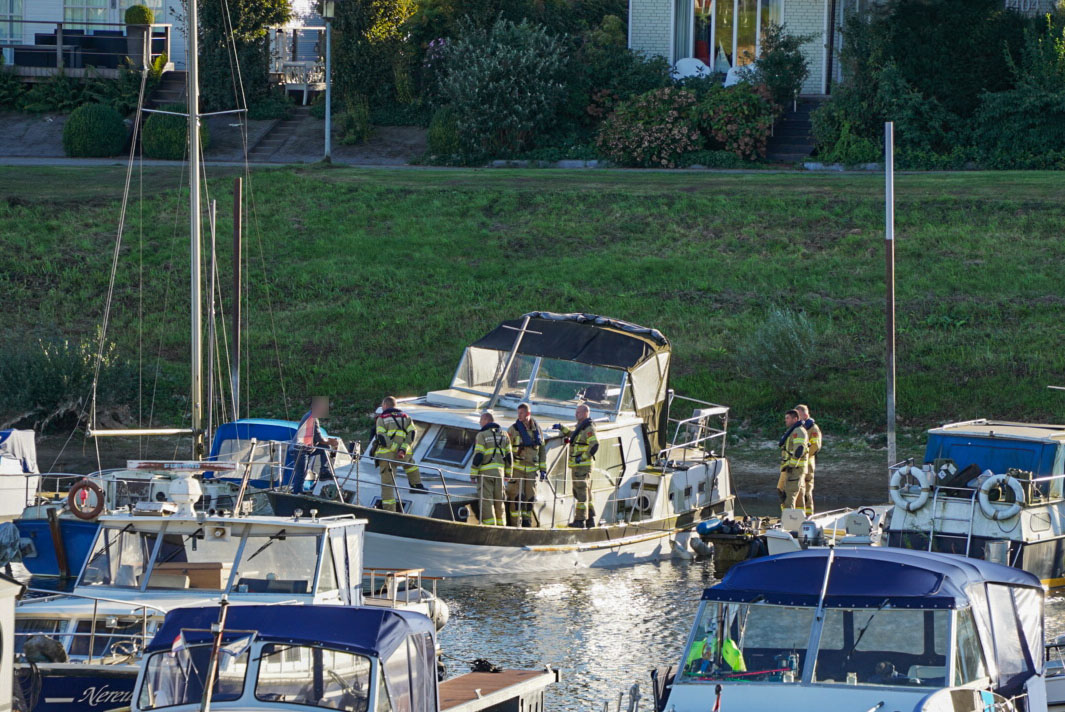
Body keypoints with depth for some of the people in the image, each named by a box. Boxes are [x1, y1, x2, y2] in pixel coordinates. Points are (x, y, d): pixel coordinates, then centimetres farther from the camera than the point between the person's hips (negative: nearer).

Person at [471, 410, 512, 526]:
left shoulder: (482, 435, -8)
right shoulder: (503, 435, 10)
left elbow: (478, 456, -12)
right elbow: (509, 456, 10)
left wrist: (473, 473, -7)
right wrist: (508, 473, 17)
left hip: (485, 472, -5)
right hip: (499, 471, 5)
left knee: (486, 500, -4)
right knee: (499, 501, 12)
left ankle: (490, 526, -11)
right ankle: (501, 525, 12)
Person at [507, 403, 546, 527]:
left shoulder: (537, 430, 9)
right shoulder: (514, 429, -2)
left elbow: (542, 450, 16)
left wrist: (543, 469, 12)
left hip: (532, 469, 4)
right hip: (517, 468, -4)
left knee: (530, 496, 5)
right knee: (516, 496, -8)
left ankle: (526, 520, 18)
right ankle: (515, 521, -5)